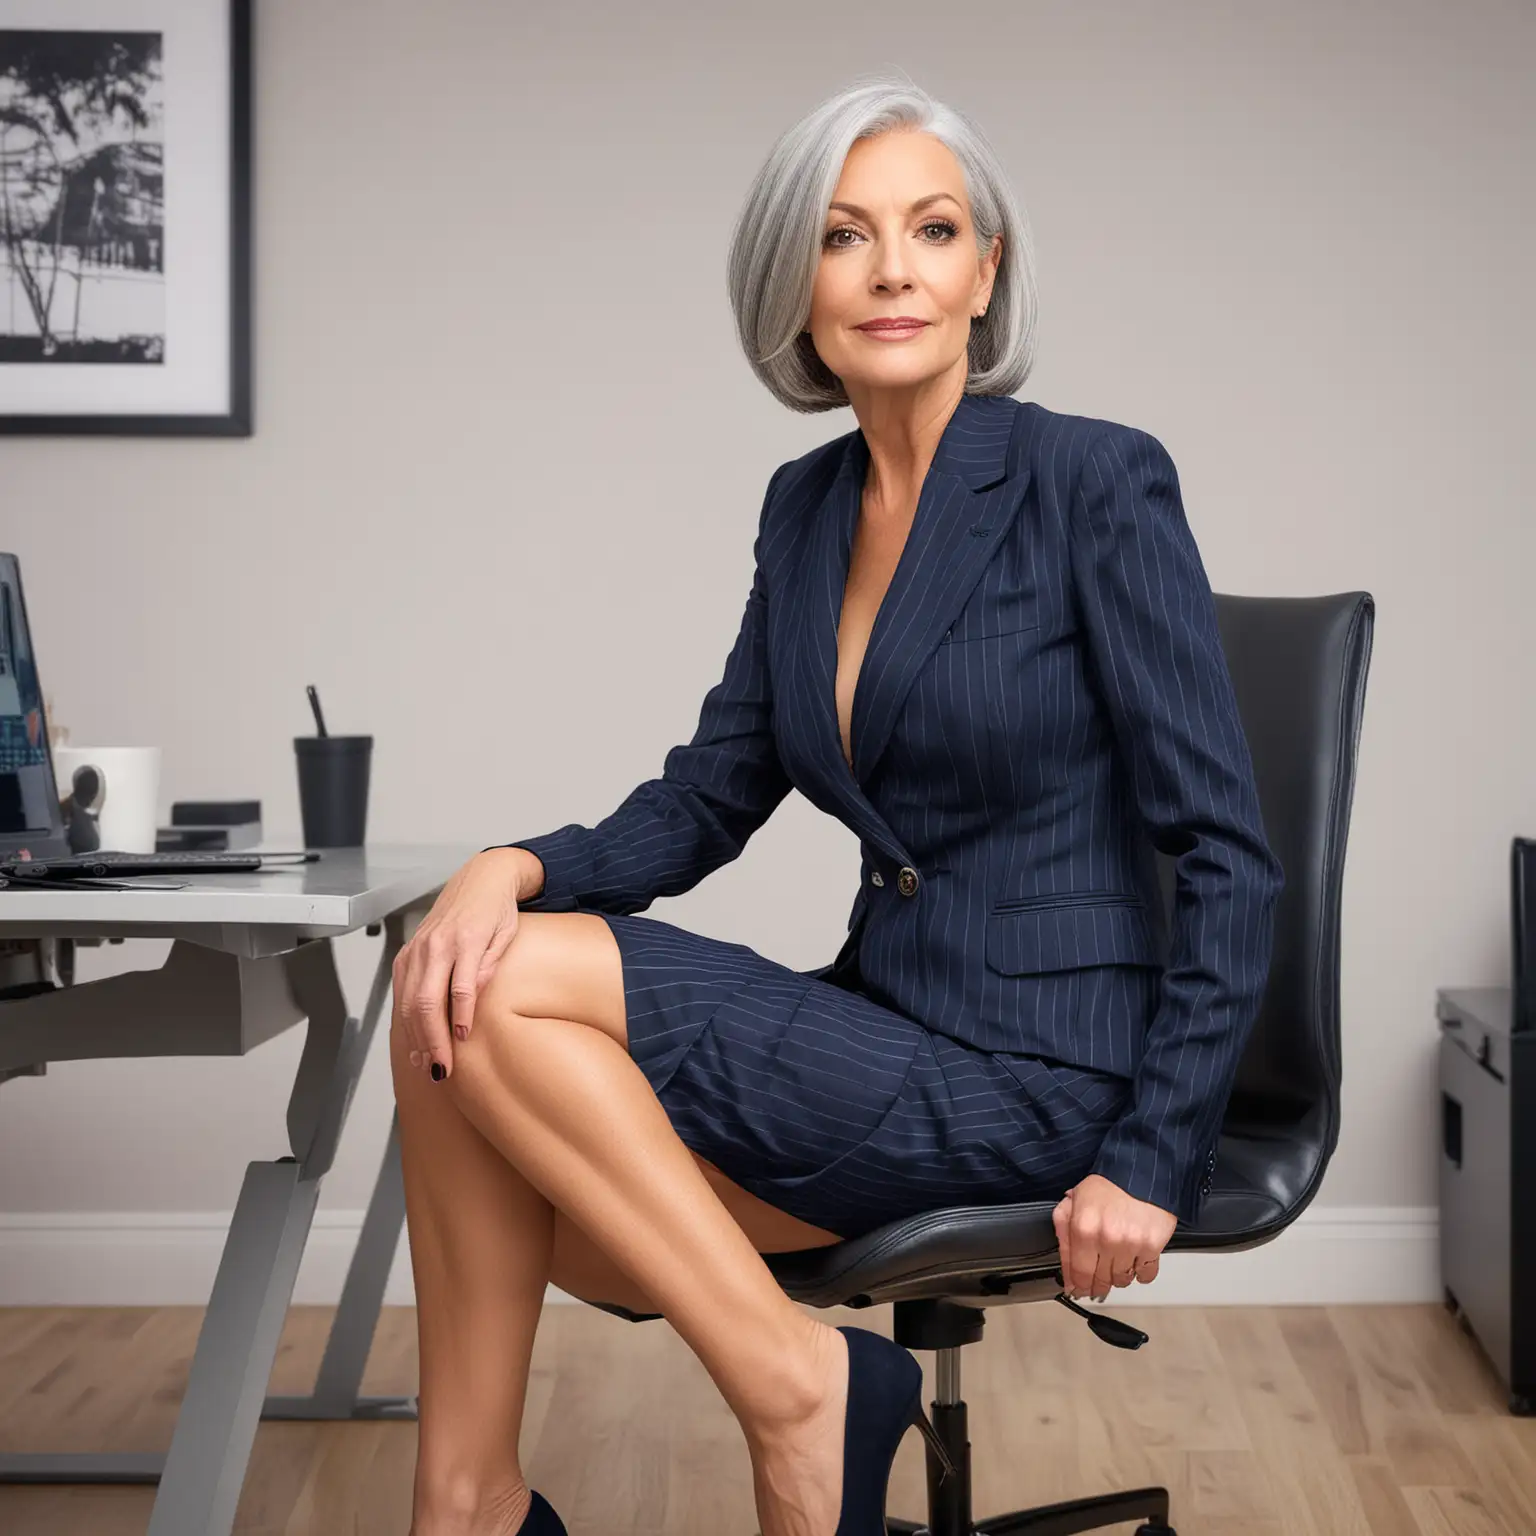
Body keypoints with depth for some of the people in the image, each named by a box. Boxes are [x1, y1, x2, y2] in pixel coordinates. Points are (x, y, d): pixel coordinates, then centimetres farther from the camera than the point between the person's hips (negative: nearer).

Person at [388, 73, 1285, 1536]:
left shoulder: (1095, 482, -12)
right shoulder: (806, 504, 9)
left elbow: (1227, 851, -13)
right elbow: (709, 797, 9)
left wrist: (1157, 1158, -16)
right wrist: (514, 868, -11)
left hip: (1036, 1080, -7)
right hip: (893, 1029, 7)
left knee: (502, 987, -19)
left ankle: (790, 1377, -10)